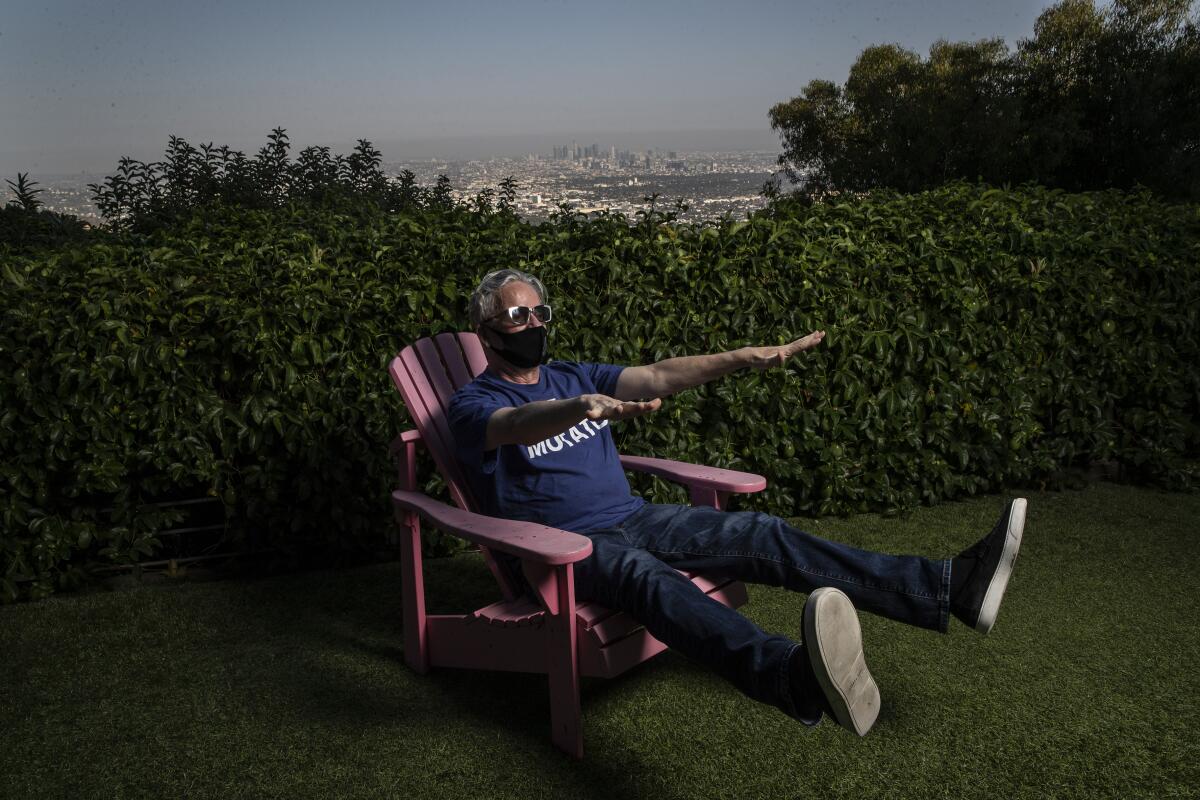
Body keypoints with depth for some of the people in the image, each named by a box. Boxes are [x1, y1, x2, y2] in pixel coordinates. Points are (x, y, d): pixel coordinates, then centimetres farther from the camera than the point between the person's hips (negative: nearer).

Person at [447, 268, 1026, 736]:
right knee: (646, 575, -39)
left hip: (633, 517, 6)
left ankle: (951, 588, -19)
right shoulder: (472, 405, -2)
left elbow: (654, 378, 5)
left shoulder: (571, 376, 17)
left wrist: (742, 359, -9)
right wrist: (583, 407, -49)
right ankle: (799, 681, -67)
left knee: (763, 536, -12)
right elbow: (522, 424, -27)